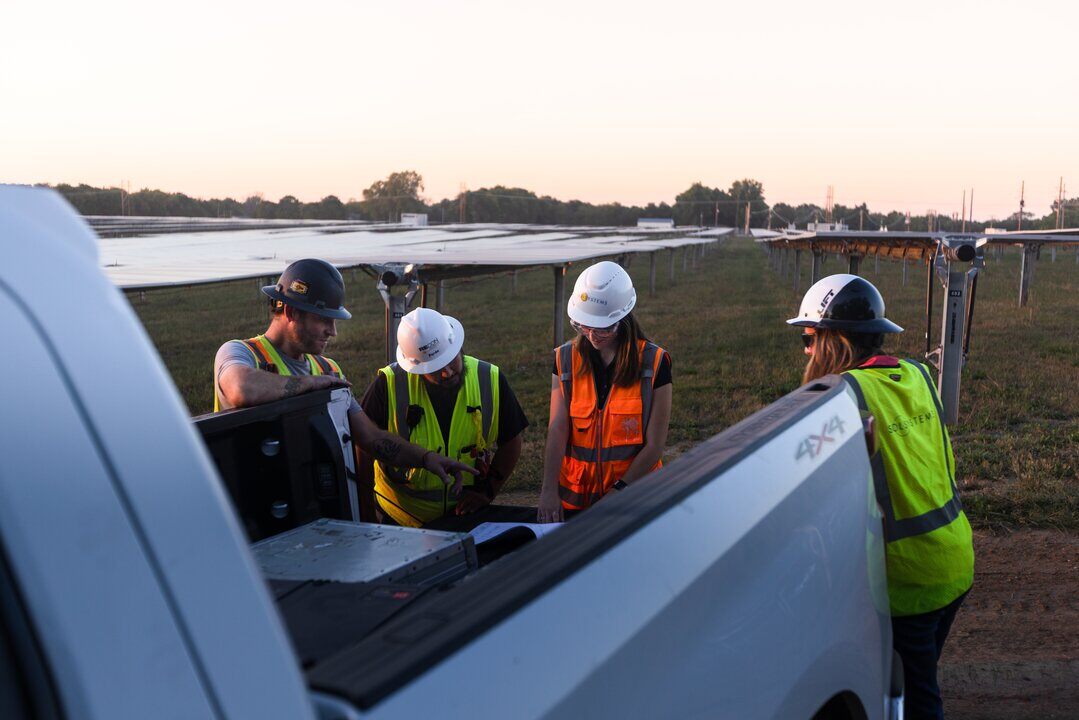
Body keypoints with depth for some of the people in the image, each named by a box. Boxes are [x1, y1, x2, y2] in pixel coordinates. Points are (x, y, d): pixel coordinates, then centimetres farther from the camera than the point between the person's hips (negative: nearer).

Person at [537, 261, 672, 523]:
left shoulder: (653, 363, -8)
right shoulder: (566, 359, -1)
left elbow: (654, 445, -9)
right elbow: (557, 429, -9)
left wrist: (617, 495, -14)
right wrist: (549, 490, -20)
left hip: (634, 500, -2)